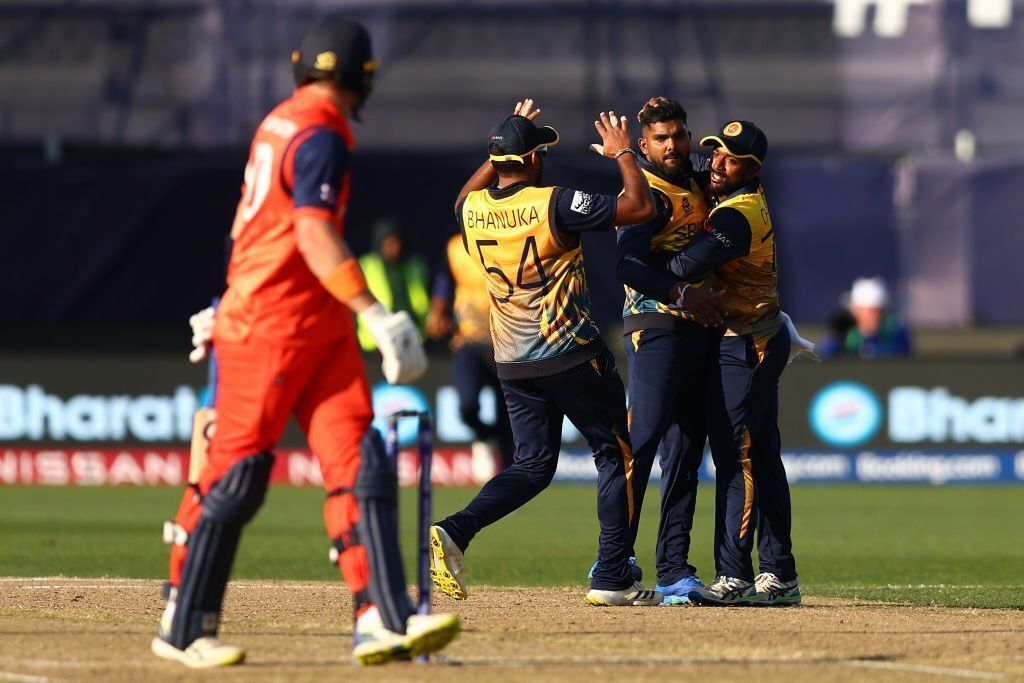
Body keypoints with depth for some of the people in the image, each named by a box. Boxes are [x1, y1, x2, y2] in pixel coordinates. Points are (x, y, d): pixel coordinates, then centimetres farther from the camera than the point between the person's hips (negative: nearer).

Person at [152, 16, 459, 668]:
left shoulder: (279, 123, 15)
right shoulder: (321, 136, -14)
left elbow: (254, 223, 25)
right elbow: (315, 235, -26)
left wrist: (231, 305, 34)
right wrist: (377, 315, -32)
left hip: (320, 327, 10)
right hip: (273, 326, -10)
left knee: (360, 462, -3)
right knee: (236, 473, -3)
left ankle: (384, 620, -12)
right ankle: (184, 628, 6)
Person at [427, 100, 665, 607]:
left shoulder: (472, 210, 2)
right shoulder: (553, 204, -15)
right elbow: (640, 207, -14)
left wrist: (506, 142, 29)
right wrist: (622, 153, 1)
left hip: (512, 364, 6)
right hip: (572, 355, -6)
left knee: (533, 464, 13)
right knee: (616, 453, 7)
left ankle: (455, 531, -10)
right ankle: (612, 578, 3)